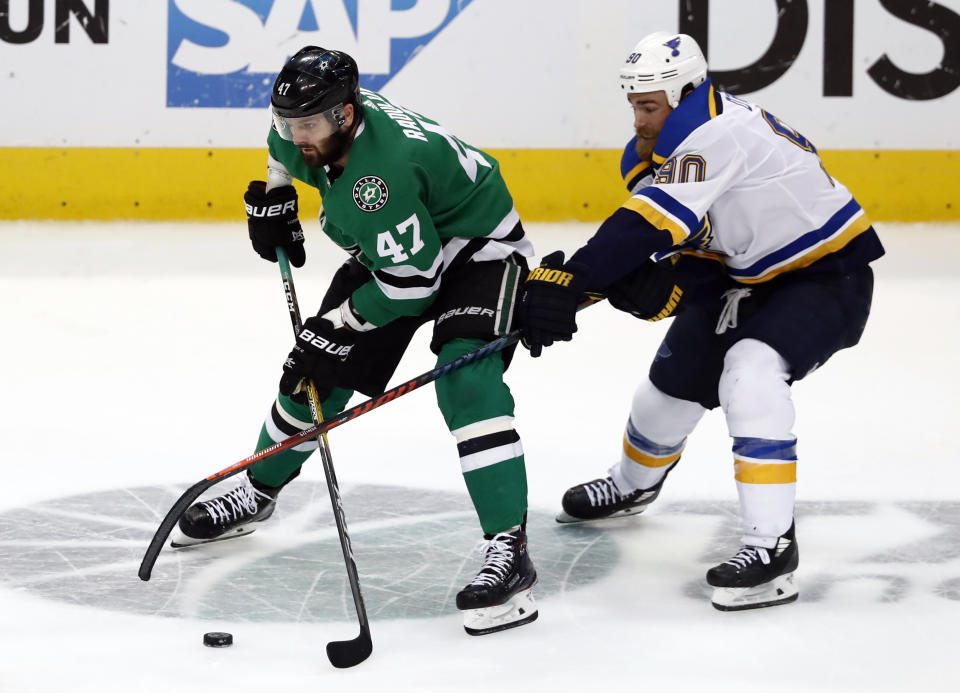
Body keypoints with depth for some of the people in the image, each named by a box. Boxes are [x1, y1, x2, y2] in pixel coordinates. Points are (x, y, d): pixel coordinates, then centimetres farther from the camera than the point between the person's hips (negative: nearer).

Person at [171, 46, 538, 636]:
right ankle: (257, 494, 35)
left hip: (478, 248, -9)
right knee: (318, 372, 11)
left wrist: (339, 322, -23)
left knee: (466, 381, -29)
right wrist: (273, 195, 12)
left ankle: (510, 552, -34)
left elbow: (413, 283, -32)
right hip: (389, 252, 9)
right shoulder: (319, 123, -14)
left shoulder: (382, 169, -39)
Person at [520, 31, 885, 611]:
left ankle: (771, 546, -29)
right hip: (745, 275, 10)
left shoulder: (718, 131, -32)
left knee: (750, 372, -32)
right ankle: (634, 483, 49)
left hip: (829, 275, -10)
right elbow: (687, 244, -2)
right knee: (676, 378, 17)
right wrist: (665, 287, -24)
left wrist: (571, 277, -48)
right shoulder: (656, 153, -3)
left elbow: (654, 222, -42)